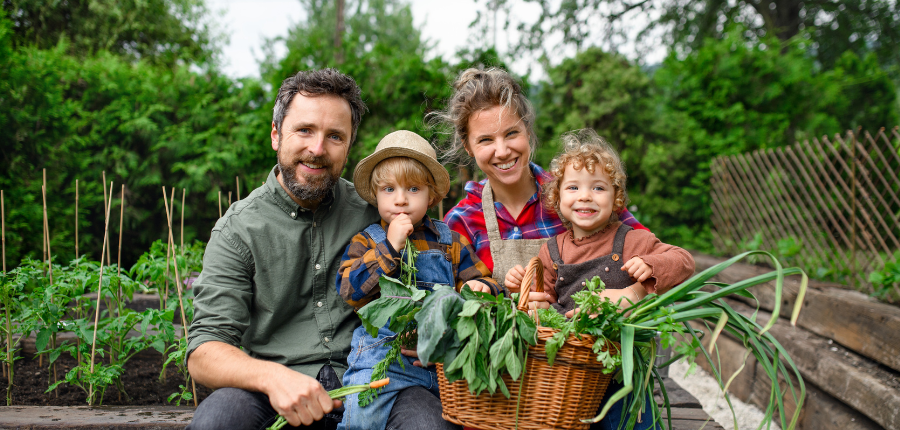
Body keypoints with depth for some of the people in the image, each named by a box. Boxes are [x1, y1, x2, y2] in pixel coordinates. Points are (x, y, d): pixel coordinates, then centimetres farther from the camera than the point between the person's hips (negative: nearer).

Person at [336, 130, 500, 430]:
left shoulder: (450, 241, 16)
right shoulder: (366, 242, 9)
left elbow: (476, 277, 20)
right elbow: (350, 290, -5)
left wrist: (480, 287, -5)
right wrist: (390, 247, -11)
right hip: (385, 348, -2)